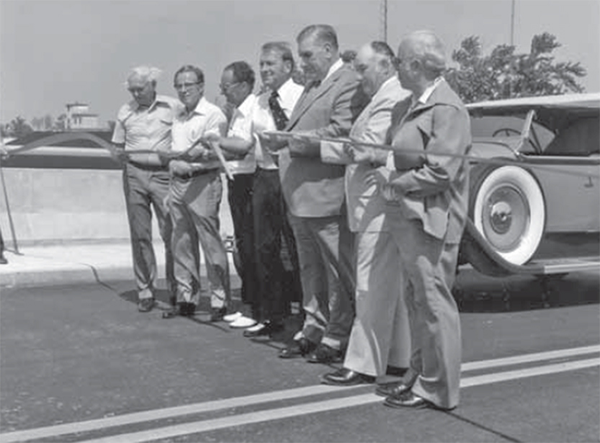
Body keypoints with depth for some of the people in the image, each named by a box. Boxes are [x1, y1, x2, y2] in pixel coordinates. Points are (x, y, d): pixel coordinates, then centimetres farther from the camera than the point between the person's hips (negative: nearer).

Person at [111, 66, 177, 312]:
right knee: (140, 235, 3)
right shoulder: (125, 112, 10)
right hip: (134, 174, 3)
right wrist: (121, 156, -4)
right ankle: (145, 291, 11)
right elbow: (118, 146, 16)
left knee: (171, 232, -6)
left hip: (163, 173, -2)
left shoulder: (172, 107, 1)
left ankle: (176, 290, 7)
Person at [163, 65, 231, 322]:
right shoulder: (178, 118, 19)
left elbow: (209, 151, -14)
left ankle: (220, 302, 0)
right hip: (178, 183, 8)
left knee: (211, 243, -6)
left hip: (203, 183, -8)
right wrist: (175, 164, 4)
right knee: (182, 245, 10)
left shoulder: (213, 115, -5)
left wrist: (182, 156, -20)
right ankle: (186, 300, 19)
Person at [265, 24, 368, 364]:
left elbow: (339, 133, -21)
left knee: (338, 271, 2)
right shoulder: (312, 85, 19)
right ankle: (314, 329, 27)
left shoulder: (349, 85, -11)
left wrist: (290, 140, -17)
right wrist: (282, 138, 5)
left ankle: (338, 337, 11)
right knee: (311, 269, 17)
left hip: (327, 196, -10)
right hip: (301, 196, 10)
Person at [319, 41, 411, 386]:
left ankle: (364, 365, -1)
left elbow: (366, 148, -19)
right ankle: (398, 358, 23)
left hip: (379, 210, -11)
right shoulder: (387, 97, 20)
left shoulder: (392, 98, -13)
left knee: (372, 289, -6)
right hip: (379, 208, 11)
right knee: (392, 287, 14)